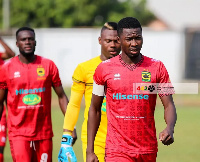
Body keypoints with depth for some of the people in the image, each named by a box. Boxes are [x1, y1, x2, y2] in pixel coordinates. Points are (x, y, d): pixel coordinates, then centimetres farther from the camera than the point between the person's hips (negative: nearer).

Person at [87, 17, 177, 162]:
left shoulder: (157, 67, 3)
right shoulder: (104, 69, 2)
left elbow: (169, 105, 1)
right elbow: (95, 109, 8)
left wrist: (169, 128, -21)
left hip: (148, 150, 2)